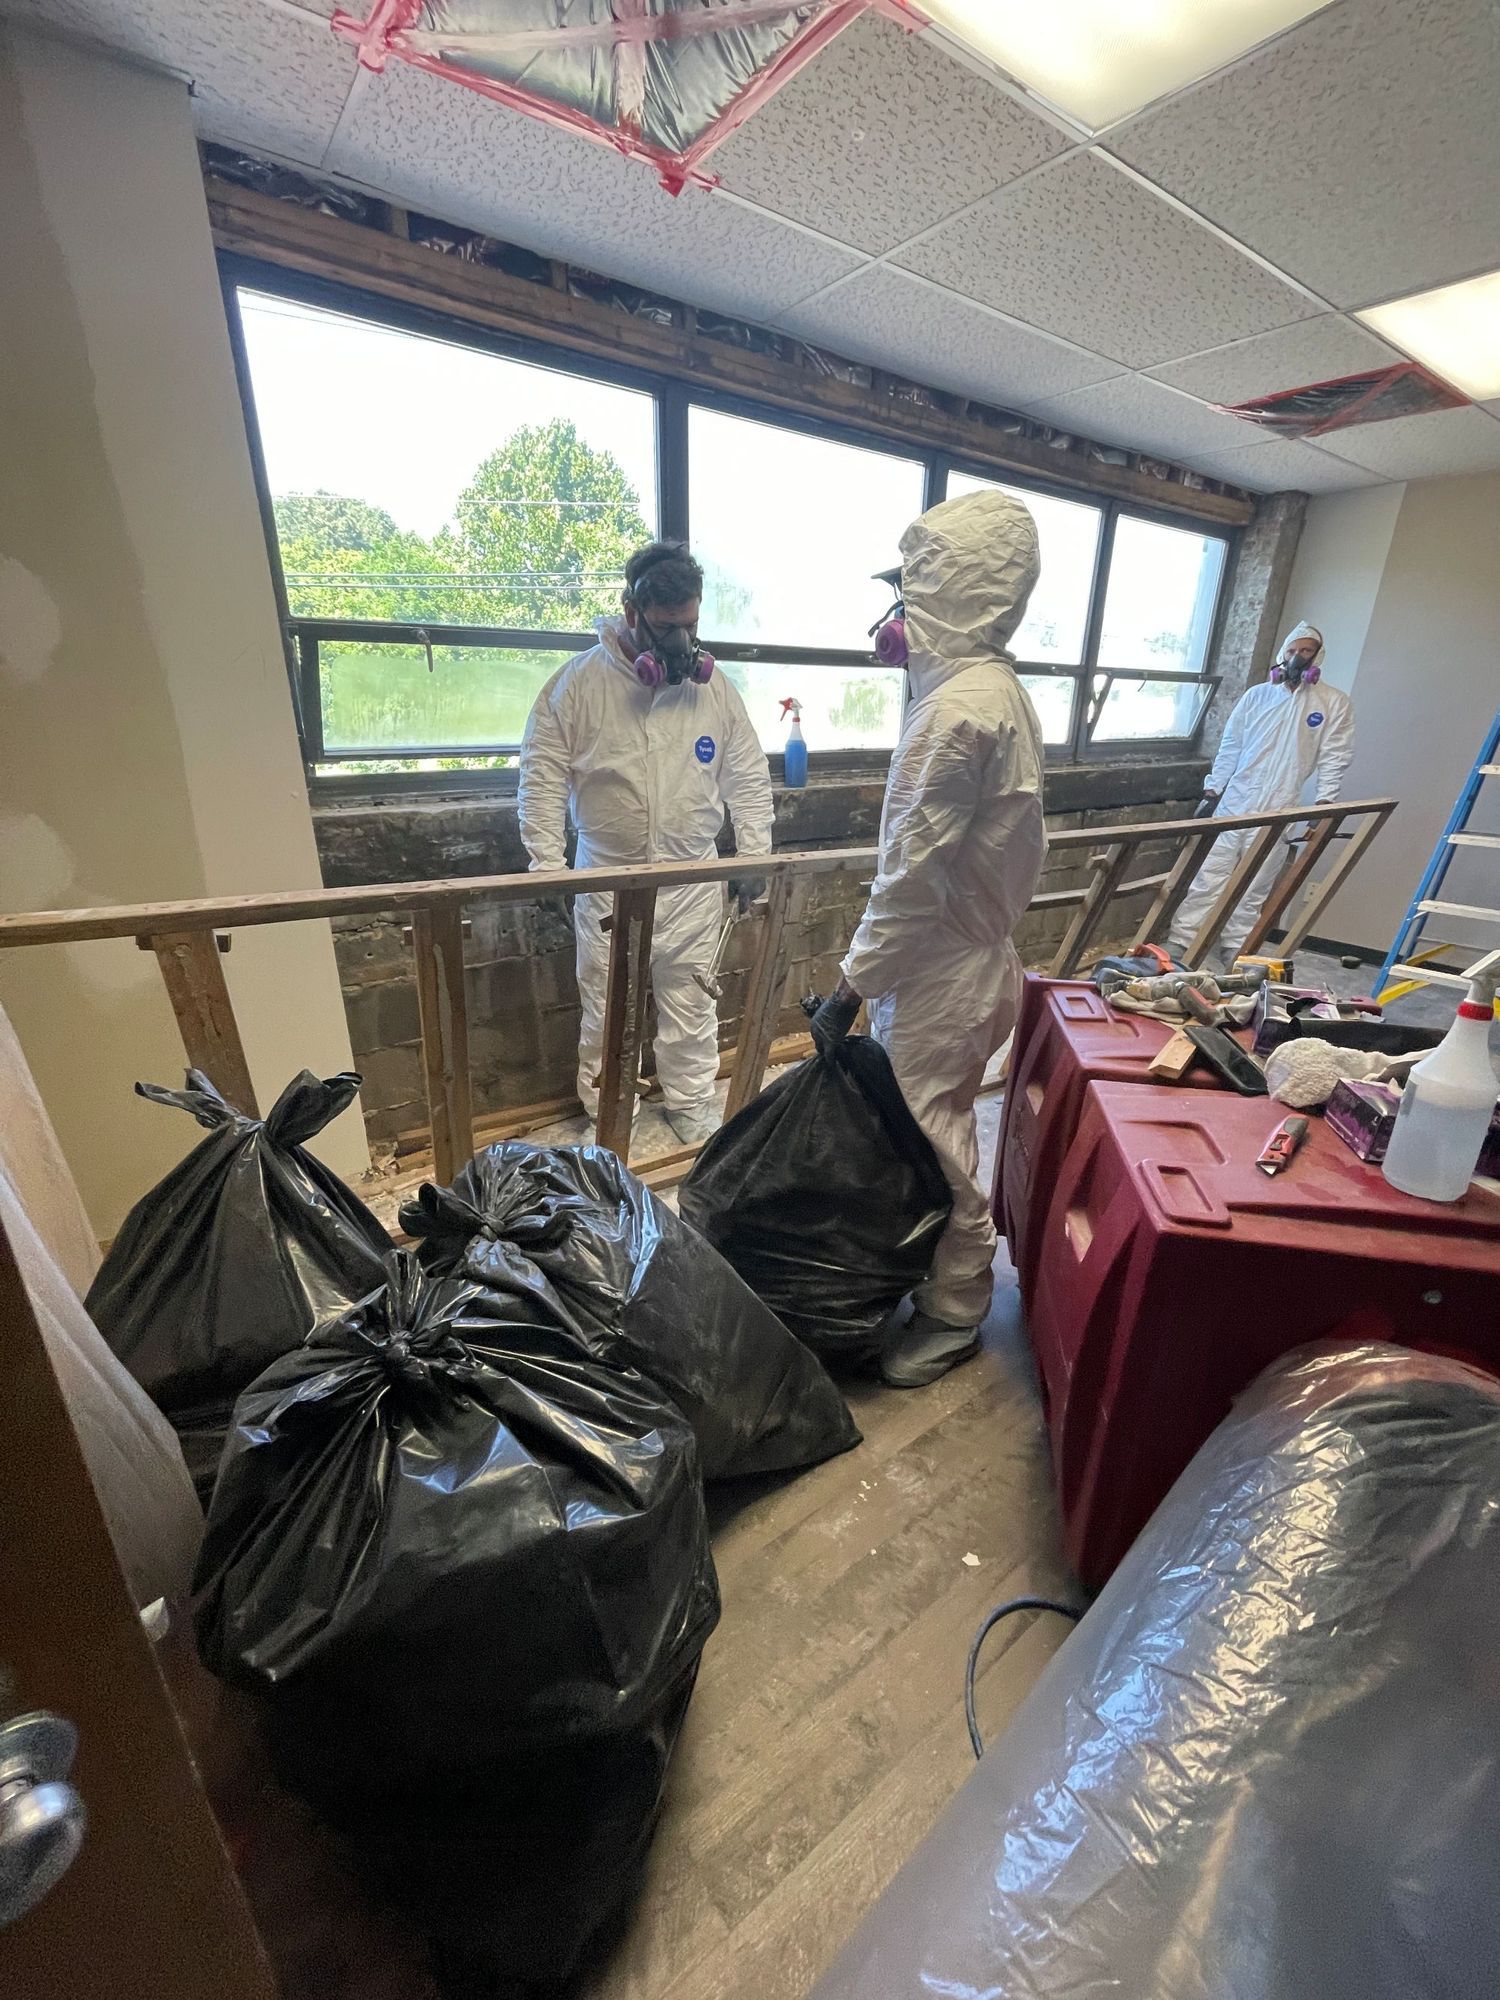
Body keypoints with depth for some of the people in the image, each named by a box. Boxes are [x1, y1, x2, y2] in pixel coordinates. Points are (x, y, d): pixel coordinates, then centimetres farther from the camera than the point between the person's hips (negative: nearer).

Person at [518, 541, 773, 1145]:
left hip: (695, 882, 2)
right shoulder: (579, 681, -5)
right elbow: (542, 775, -3)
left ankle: (691, 1105, 31)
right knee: (604, 1005, 8)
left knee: (690, 1003, 12)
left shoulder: (714, 687, 3)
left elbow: (749, 778, 9)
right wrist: (547, 864, -9)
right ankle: (603, 1118, 26)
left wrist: (753, 857, 5)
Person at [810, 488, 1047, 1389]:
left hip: (940, 973, -10)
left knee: (934, 1145, 5)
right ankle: (952, 1284, 44)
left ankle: (955, 1315, 28)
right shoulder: (1006, 692, 9)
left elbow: (913, 875, -23)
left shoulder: (956, 710, -23)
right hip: (978, 952, 10)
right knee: (939, 1135, 23)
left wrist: (851, 986, -18)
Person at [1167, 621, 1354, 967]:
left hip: (1277, 813, -1)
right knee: (1206, 880, -2)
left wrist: (1323, 806, -8)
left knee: (1252, 894, 3)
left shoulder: (1335, 703, 5)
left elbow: (1333, 759, 1)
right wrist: (1211, 794, 5)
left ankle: (1235, 961, 9)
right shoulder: (1256, 695, 11)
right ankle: (1177, 949, 0)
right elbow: (1229, 749, 11)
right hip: (1232, 804, 1)